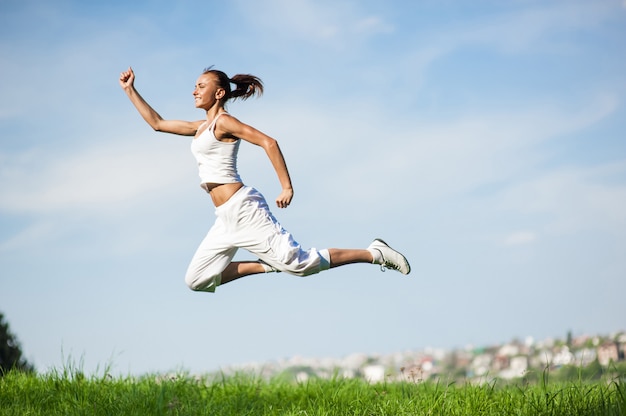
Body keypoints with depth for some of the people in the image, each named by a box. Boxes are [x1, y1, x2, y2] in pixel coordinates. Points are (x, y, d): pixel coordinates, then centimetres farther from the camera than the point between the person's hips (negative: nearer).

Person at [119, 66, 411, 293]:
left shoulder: (223, 121, -7)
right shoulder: (201, 127, 18)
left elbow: (268, 142, -18)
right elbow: (157, 123, 28)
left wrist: (287, 188, -22)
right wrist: (130, 90, 27)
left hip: (243, 209, -9)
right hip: (226, 219, 9)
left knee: (300, 263, -14)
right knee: (195, 281, 8)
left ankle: (374, 253, -2)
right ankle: (266, 265, 14)